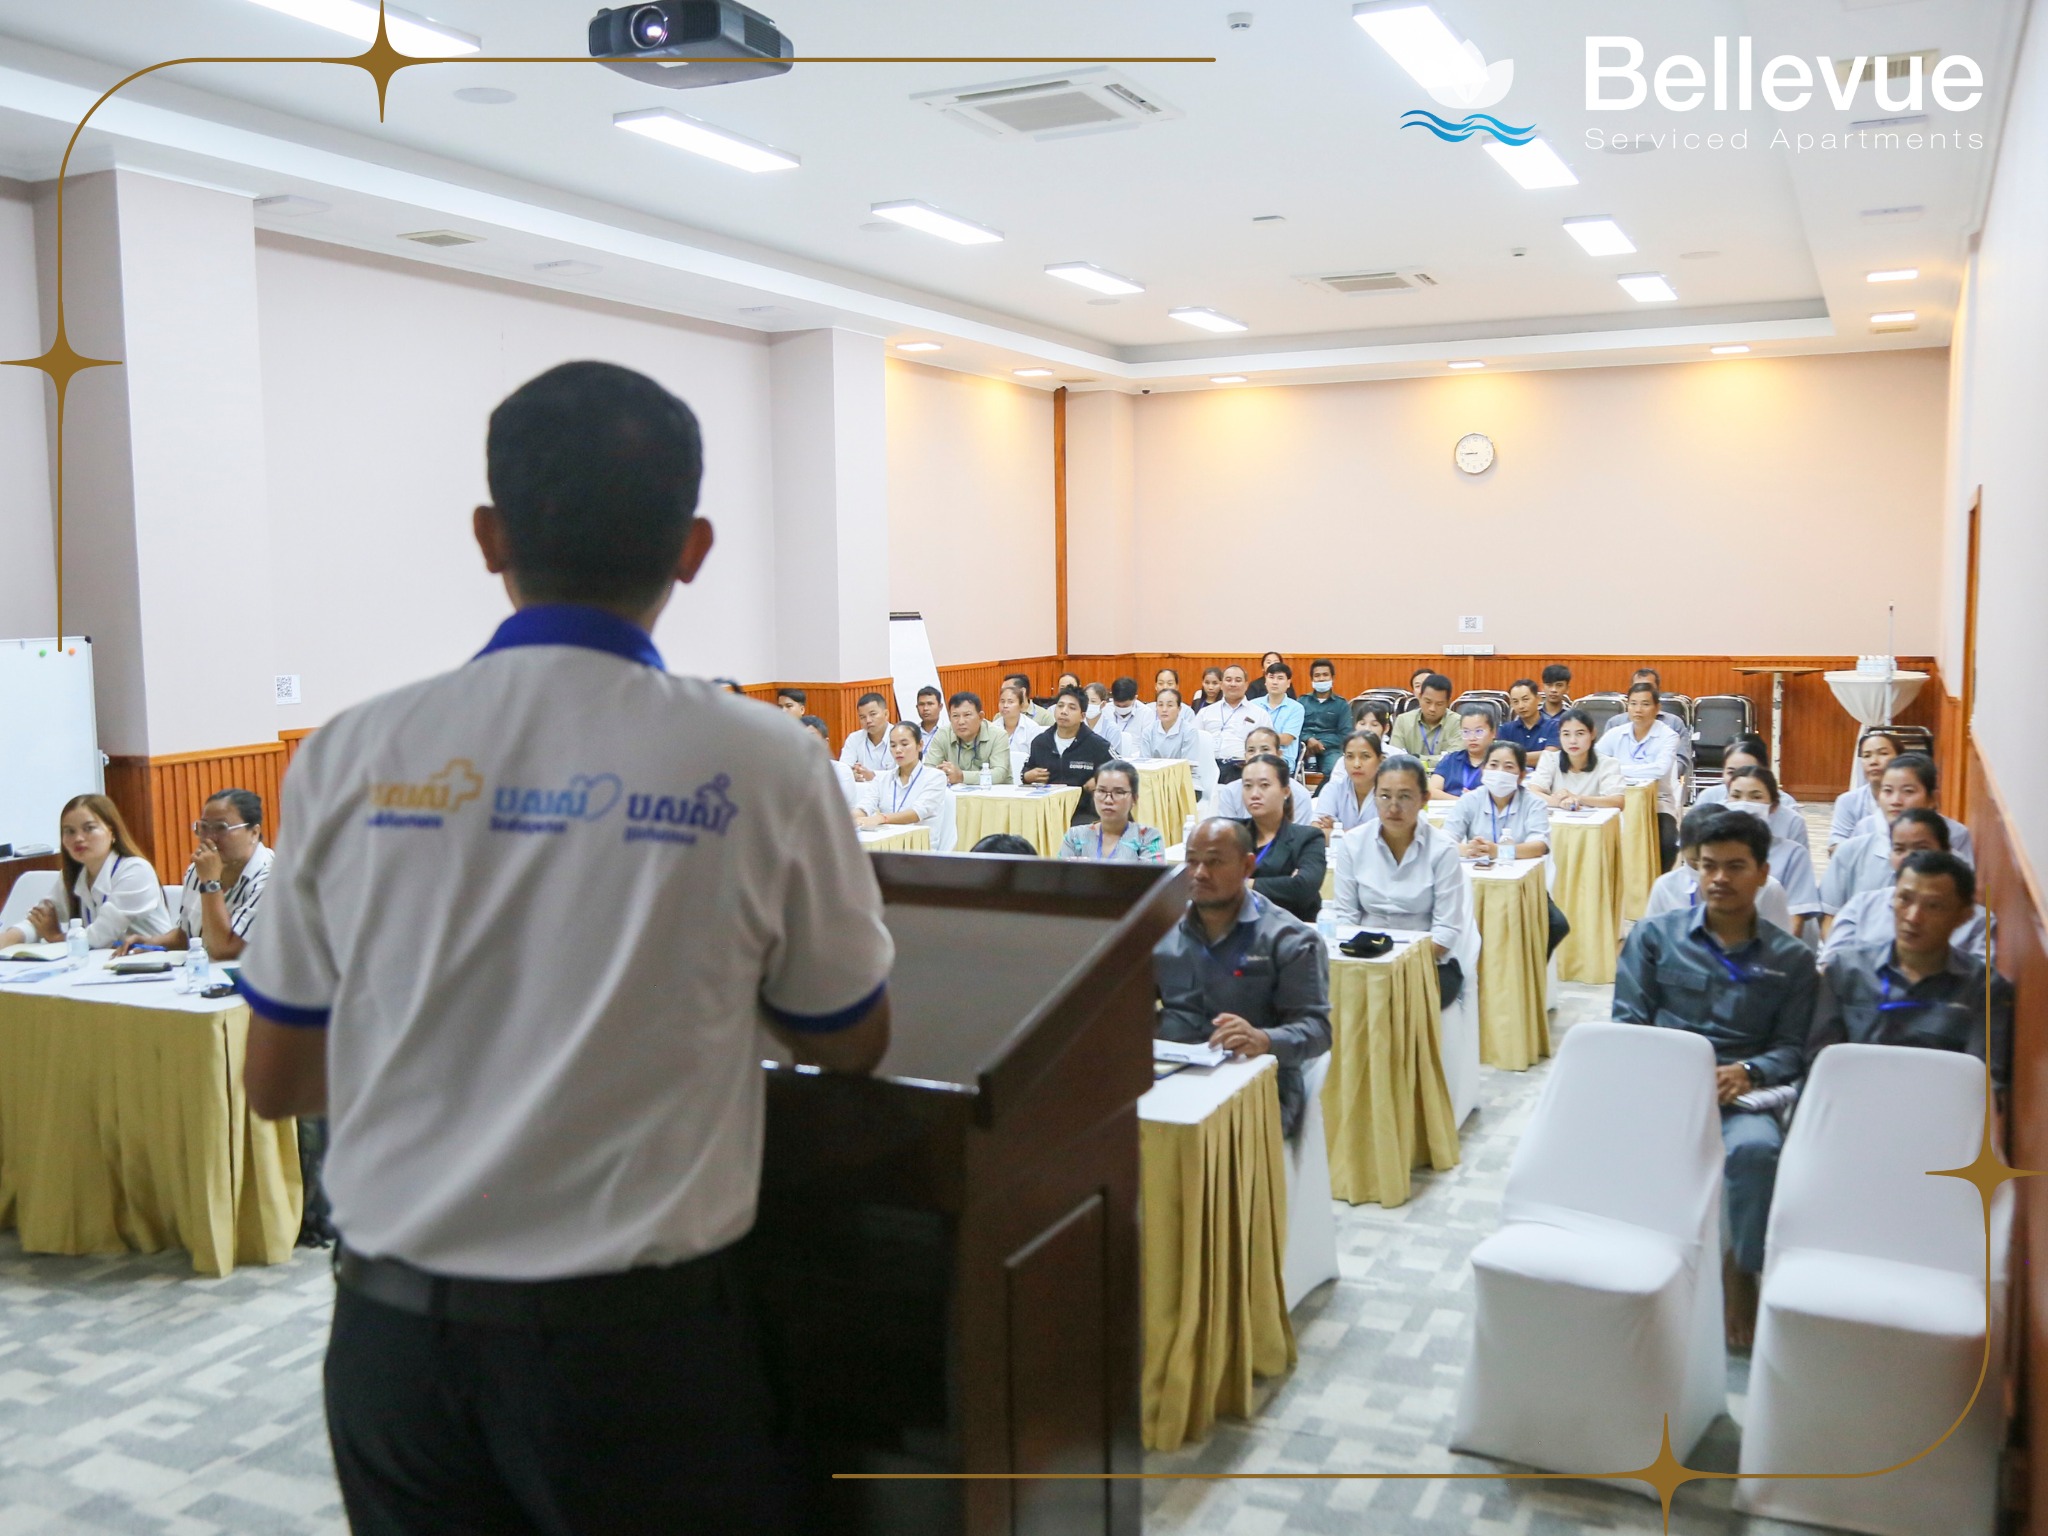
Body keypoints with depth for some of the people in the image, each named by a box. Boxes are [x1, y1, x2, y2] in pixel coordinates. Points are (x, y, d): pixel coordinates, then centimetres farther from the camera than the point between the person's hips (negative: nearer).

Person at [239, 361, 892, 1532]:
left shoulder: (353, 758, -8)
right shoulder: (758, 764, -14)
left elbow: (277, 1082, 4)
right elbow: (854, 1044, 2)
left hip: (393, 1339, 3)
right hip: (635, 1342, -2)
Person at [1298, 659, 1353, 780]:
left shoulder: (1342, 704, 13)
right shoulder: (1302, 701, 18)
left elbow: (1346, 734, 3)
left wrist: (1321, 744, -11)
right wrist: (1308, 739, -14)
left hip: (1330, 749, -1)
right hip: (1304, 748, 1)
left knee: (1336, 772, -34)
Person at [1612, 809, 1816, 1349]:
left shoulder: (1791, 959, 13)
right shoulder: (1654, 935, 13)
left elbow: (1793, 1047, 6)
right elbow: (1627, 1021, 7)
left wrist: (1748, 1072, -16)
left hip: (1741, 1094, 0)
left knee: (1755, 1147, -35)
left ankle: (1741, 1268, -8)